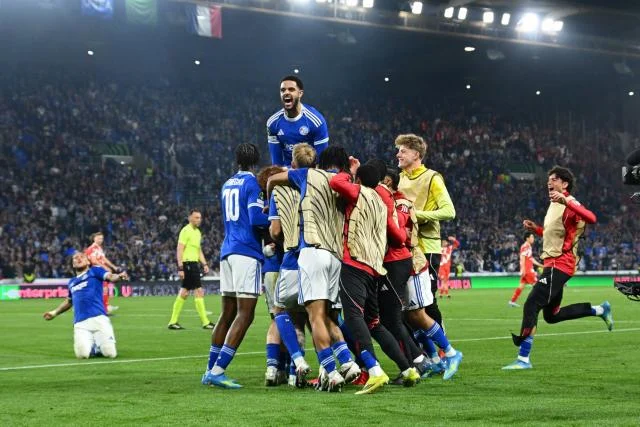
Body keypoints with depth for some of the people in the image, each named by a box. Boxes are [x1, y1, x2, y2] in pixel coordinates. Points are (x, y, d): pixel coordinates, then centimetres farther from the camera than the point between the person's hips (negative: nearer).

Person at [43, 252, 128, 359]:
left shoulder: (95, 271, 12)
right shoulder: (72, 282, 26)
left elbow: (110, 277, -8)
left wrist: (119, 276, -29)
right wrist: (55, 312, 45)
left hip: (98, 319, -3)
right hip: (80, 323, 4)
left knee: (110, 353, -17)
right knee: (82, 354, -20)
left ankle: (98, 344, 18)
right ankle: (92, 346, 14)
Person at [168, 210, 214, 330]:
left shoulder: (198, 232, 17)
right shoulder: (186, 231, -10)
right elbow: (179, 250, -14)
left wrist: (204, 264, 14)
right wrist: (180, 268, -20)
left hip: (194, 264, 9)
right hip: (188, 263, -9)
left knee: (184, 293, 10)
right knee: (199, 291, -9)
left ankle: (173, 322, 13)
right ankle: (205, 322, -7)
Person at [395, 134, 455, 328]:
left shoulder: (432, 178, -7)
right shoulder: (401, 177, 14)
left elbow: (449, 211, -15)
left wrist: (418, 214, -21)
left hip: (426, 248, -6)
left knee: (427, 301, -4)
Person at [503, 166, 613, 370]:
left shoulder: (569, 204, -12)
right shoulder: (553, 205, 17)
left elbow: (591, 218, -33)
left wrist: (566, 201, -41)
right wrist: (535, 228, 13)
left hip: (559, 264, -10)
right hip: (552, 262, 10)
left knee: (531, 305, -15)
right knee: (551, 315, 16)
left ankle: (523, 359, -13)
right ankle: (600, 310, 27)